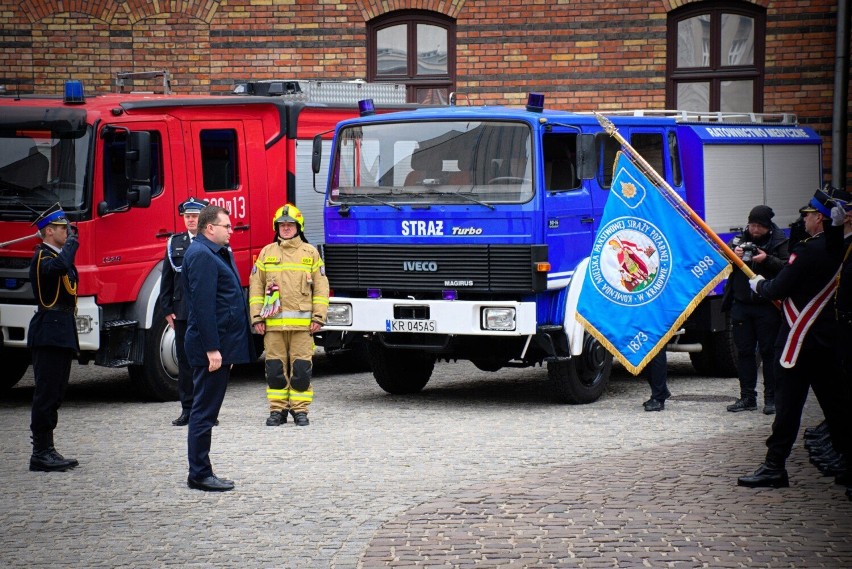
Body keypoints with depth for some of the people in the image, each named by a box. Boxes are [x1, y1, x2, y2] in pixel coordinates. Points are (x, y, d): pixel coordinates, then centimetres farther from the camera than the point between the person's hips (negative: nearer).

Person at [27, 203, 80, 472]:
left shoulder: (57, 255, 19)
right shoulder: (42, 256, -11)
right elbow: (58, 266, -34)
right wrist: (72, 241, -22)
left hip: (62, 333, 10)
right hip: (49, 335, -10)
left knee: (54, 395, 12)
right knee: (46, 393, -7)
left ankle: (47, 451, 17)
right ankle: (40, 454, -4)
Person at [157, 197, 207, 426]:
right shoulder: (175, 243, 10)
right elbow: (167, 278, 11)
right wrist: (167, 309, 4)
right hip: (182, 311, 3)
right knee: (185, 360, 6)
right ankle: (187, 409, 12)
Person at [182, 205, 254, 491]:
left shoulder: (218, 253, 18)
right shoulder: (201, 255, -15)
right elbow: (202, 305, -21)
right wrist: (212, 348, -24)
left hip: (222, 344, 10)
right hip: (212, 345, -10)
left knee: (206, 411, 13)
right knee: (204, 411, -4)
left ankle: (201, 473, 18)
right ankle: (199, 474, 0)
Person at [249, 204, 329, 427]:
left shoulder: (310, 253, 8)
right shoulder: (266, 253, 10)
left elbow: (321, 286, 7)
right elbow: (256, 286, 10)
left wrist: (319, 316, -2)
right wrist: (257, 317, 3)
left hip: (302, 323, -1)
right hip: (273, 323, 1)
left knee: (301, 369, -2)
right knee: (275, 368, 3)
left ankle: (300, 410, 7)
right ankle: (277, 410, 12)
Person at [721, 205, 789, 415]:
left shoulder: (780, 242, -2)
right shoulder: (740, 238, 9)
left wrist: (767, 260, -24)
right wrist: (733, 255, -12)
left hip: (768, 305, -4)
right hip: (741, 305, 4)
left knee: (768, 351, 0)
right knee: (744, 351, 7)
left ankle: (771, 398, 5)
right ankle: (747, 397, 14)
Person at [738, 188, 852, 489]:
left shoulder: (809, 250, -18)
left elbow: (777, 289, -15)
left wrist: (758, 282, 5)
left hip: (801, 339, -8)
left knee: (788, 402, -5)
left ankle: (774, 466, -4)